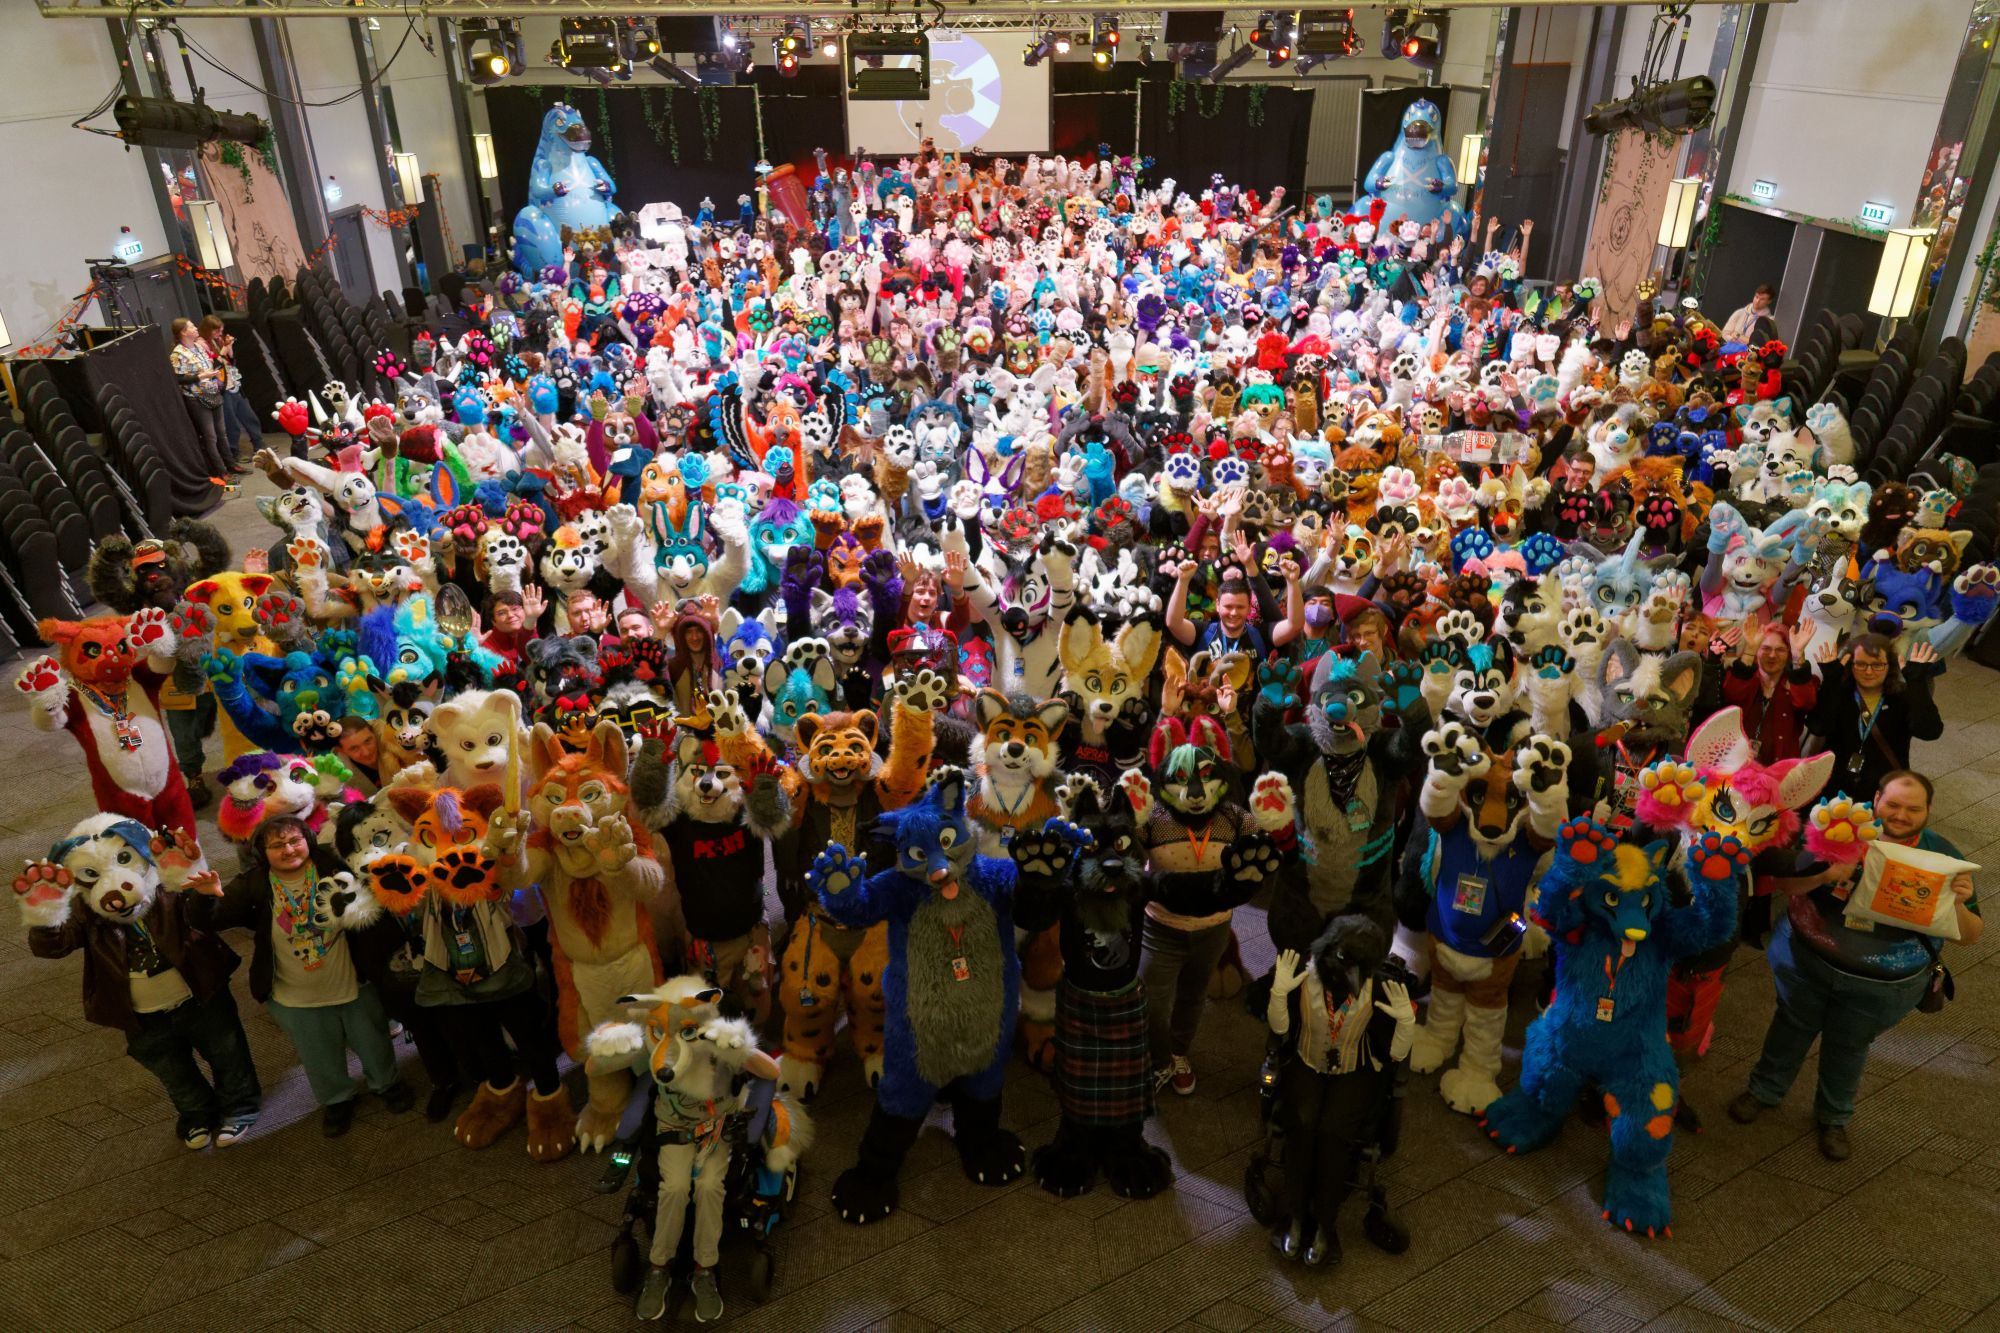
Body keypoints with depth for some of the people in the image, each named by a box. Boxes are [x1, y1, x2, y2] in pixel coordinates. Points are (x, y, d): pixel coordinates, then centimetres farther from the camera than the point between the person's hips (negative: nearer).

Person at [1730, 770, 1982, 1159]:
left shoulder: (1942, 856, -13)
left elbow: (1971, 936, -8)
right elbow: (1781, 883, -14)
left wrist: (1957, 903, -30)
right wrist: (1824, 875, -34)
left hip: (1883, 985, 1)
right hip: (1808, 962, -1)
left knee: (1849, 1047, 22)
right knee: (1792, 1028, 21)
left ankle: (1833, 1117, 48)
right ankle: (1765, 1091, 46)